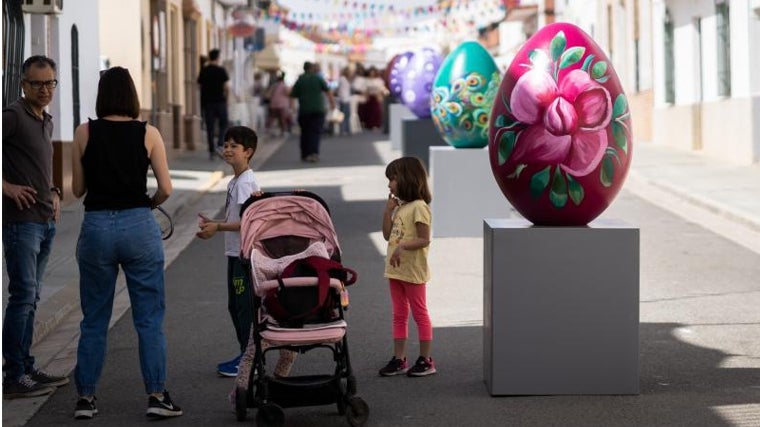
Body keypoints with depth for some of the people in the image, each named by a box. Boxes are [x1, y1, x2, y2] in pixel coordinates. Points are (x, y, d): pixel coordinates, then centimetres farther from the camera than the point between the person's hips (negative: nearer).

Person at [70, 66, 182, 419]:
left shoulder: (84, 133, 0)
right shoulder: (148, 134, -2)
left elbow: (77, 189, 3)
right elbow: (166, 189, -4)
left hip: (96, 227, 1)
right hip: (139, 226, -1)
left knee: (94, 320, 11)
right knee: (149, 319, 6)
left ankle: (85, 398, 15)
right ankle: (156, 395, 5)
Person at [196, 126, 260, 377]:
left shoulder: (246, 183, -16)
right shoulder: (234, 182, 14)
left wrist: (218, 227, -20)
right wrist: (213, 223, 9)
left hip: (246, 254, -10)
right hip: (235, 252, 10)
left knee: (244, 305, -5)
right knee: (235, 306, 15)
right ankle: (245, 354, 24)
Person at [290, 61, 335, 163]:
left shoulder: (300, 80, 2)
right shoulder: (318, 78, 0)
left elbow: (293, 95, 3)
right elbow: (328, 91, -5)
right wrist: (332, 102, 1)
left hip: (304, 110, 1)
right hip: (318, 109, -1)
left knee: (305, 132, 10)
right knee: (316, 131, -2)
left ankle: (305, 155, 12)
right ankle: (314, 152, -20)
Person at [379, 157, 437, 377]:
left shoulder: (419, 207, -15)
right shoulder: (399, 206, 12)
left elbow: (424, 239, -19)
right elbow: (387, 235, 12)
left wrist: (402, 247, -28)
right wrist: (388, 210, 4)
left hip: (413, 270, -9)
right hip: (396, 269, 9)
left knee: (420, 314, 1)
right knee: (399, 315, 12)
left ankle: (425, 360, 8)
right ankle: (399, 359, 17)